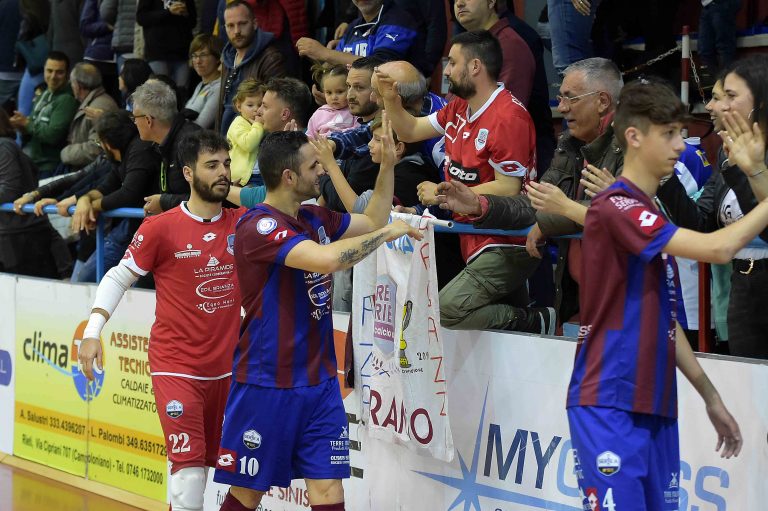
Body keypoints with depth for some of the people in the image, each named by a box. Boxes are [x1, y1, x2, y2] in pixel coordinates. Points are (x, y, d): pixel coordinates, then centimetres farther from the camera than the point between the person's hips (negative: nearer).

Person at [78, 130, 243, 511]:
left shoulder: (242, 224, 3)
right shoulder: (161, 228, -7)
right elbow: (118, 277, 1)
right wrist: (92, 331, -9)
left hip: (225, 366, 4)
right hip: (175, 366, -4)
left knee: (208, 462, 11)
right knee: (189, 464, -14)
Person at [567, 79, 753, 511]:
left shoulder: (653, 215, 17)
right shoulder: (616, 206, -12)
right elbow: (717, 249, -22)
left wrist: (710, 396, 22)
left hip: (656, 408, 9)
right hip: (610, 406, -9)